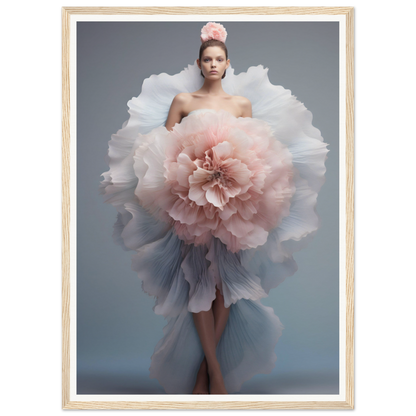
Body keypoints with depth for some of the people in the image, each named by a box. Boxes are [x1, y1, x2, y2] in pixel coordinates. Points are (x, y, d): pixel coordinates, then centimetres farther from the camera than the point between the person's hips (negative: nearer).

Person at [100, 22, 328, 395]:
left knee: (225, 277, -4)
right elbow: (163, 147, 3)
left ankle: (203, 367, 6)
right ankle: (215, 369, -3)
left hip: (234, 201, 1)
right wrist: (193, 171, -13)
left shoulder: (243, 102, 14)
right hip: (190, 198, -1)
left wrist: (234, 169, -10)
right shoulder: (181, 99, 10)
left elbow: (257, 150, 10)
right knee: (198, 277, -7)